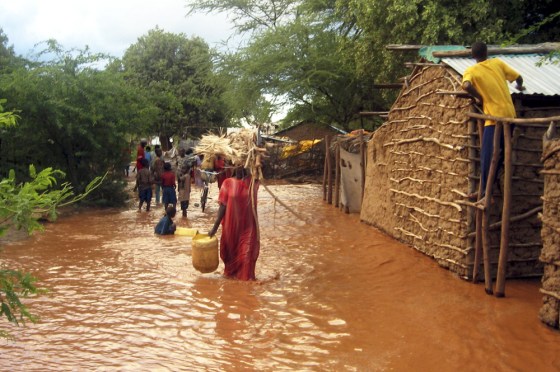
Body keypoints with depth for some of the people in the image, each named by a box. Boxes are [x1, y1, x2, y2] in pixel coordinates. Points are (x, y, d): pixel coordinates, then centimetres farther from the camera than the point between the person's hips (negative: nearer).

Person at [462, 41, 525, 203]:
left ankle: (486, 193, -8)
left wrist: (479, 97, -6)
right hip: (510, 114, 6)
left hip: (495, 116, -5)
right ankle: (487, 189, 21)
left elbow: (466, 86, -24)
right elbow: (518, 77, 15)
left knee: (487, 156, -4)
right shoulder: (497, 62, 11)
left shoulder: (471, 71, -2)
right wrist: (520, 86, 38)